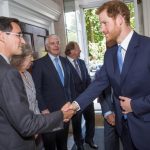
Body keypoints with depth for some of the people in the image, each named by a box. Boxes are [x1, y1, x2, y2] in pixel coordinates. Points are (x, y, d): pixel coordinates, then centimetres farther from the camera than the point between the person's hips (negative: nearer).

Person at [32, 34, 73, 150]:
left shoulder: (64, 61, 8)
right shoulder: (39, 63, -10)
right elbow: (36, 89, -13)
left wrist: (70, 101, 10)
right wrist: (43, 109, -16)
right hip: (49, 111, -5)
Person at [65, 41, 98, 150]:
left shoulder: (82, 62, 9)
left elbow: (88, 78, 11)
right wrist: (74, 98, -11)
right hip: (75, 99, -6)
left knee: (91, 118, 18)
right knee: (77, 123, 13)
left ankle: (89, 139, 42)